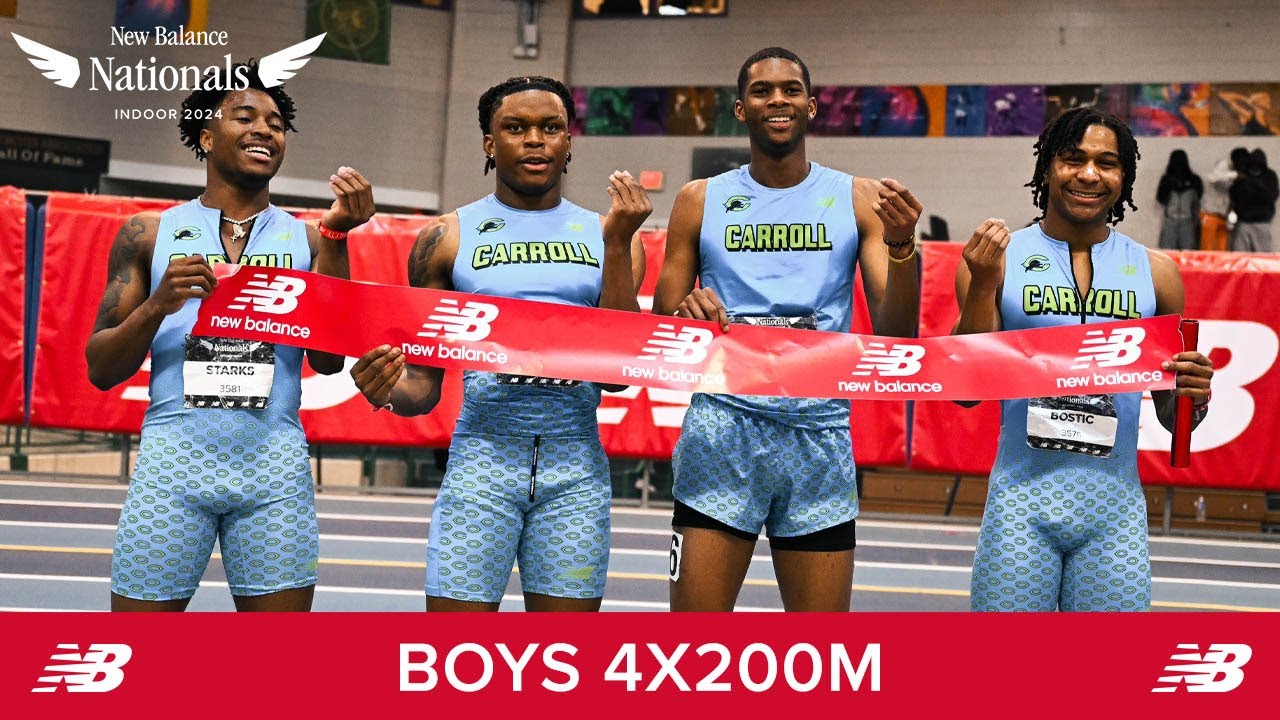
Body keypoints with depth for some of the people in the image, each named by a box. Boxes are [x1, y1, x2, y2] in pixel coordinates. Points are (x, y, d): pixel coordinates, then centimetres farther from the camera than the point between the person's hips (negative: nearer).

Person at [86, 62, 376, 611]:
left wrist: (334, 236, -6)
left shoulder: (306, 240, 11)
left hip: (275, 467, 1)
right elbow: (101, 371, 7)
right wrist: (158, 304, -11)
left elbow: (328, 360, -2)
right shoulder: (149, 234, 9)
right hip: (172, 461, -1)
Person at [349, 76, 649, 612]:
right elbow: (424, 386, 7)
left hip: (576, 465, 1)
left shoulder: (604, 235, 10)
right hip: (481, 459, -1)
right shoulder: (448, 238, 7)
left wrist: (618, 243, -5)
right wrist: (390, 390, -17)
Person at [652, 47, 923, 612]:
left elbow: (895, 334, 1)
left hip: (821, 438, 1)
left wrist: (901, 246, -15)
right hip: (722, 431, -1)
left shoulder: (858, 200, 8)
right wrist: (685, 315, -11)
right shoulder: (701, 201, 9)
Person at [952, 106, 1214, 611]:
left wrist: (1193, 398, -9)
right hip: (1022, 503, -2)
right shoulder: (998, 257, 1)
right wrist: (981, 285, -13)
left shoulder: (1156, 272, 8)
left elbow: (1171, 419, 14)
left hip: (1115, 511, 2)